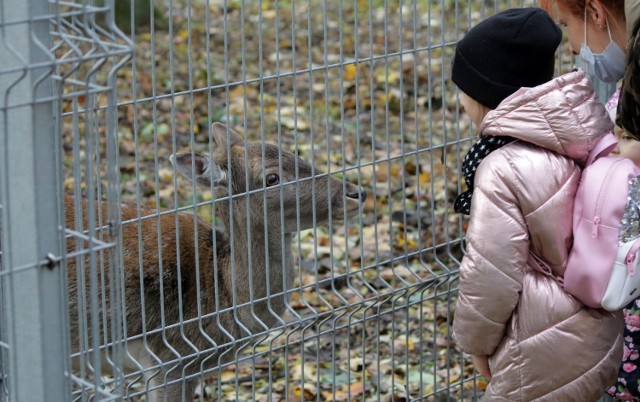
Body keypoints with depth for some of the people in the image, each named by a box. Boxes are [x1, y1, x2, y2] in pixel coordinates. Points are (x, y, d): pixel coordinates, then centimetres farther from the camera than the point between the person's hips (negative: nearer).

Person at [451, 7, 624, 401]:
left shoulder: (504, 170, -25)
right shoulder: (585, 134, -2)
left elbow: (491, 276, -19)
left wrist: (477, 340, -1)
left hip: (546, 354, -8)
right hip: (594, 334, 8)